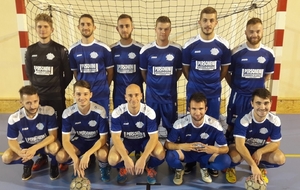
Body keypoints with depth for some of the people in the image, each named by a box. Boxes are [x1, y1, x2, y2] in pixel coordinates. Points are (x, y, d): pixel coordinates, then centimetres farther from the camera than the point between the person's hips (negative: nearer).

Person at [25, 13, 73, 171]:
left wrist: (58, 88, -1)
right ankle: (43, 157, 25)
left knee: (59, 127, 3)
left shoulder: (61, 50, -5)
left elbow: (68, 74, -3)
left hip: (57, 97, -3)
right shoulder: (30, 50, 6)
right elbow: (29, 73, 13)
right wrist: (37, 88, 6)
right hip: (38, 96, 3)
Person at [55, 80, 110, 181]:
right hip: (79, 140, 3)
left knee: (103, 155, -35)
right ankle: (81, 162, 10)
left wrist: (87, 154, -33)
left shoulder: (100, 111, -26)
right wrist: (75, 159, -31)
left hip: (96, 140, -3)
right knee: (60, 157, -22)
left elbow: (103, 138, -20)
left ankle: (103, 167, 3)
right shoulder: (68, 113, -20)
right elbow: (65, 140, -16)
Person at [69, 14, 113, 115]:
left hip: (101, 95, -2)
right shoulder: (73, 50, 3)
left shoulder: (104, 48, -4)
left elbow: (110, 72, 2)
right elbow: (75, 72, 12)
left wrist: (103, 87, 6)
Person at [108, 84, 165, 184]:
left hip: (145, 140, 0)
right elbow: (115, 137, -18)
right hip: (126, 141, 1)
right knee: (112, 159, -27)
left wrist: (143, 158, -32)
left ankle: (150, 168, 8)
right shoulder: (117, 113, -22)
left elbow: (153, 137, -22)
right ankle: (123, 168, 13)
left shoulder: (149, 112, -23)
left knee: (160, 154, -30)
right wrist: (126, 158, -30)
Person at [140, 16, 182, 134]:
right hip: (152, 95, 0)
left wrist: (170, 82, 5)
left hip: (170, 95, 0)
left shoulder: (177, 50, -5)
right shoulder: (146, 50, -6)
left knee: (171, 126, 13)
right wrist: (151, 84, 6)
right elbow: (143, 71, 6)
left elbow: (180, 70, 8)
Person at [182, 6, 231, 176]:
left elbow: (225, 68, 8)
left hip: (214, 93, 1)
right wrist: (196, 82, 7)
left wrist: (213, 82, 9)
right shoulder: (190, 45, -6)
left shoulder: (223, 45, -4)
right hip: (194, 92, 0)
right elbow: (185, 68, 5)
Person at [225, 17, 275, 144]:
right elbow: (227, 73, 0)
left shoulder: (268, 53, -3)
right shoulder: (236, 52, -10)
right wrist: (236, 87, 0)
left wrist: (258, 86, 5)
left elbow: (268, 74, 12)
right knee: (232, 125, 10)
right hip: (239, 95, -2)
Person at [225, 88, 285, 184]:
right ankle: (230, 168, 2)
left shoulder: (275, 120, -18)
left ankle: (260, 167, 10)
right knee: (235, 157, -38)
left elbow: (275, 143, -10)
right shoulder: (243, 119, -32)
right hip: (242, 147, -4)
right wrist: (253, 165, -45)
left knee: (280, 159, -24)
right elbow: (240, 145, -37)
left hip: (261, 148, 4)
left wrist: (259, 152, -29)